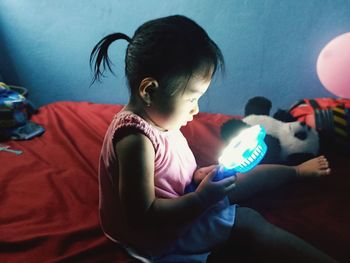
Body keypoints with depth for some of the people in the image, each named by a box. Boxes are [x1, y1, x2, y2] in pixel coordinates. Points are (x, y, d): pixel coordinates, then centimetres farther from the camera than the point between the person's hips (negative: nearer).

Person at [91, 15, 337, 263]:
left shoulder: (152, 117, -6)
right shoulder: (136, 139, -33)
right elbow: (143, 217, -29)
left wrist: (196, 174, -7)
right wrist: (202, 199, -27)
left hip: (177, 199, 8)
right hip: (158, 234, -8)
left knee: (248, 177, 12)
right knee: (247, 222, -10)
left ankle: (297, 171, 33)